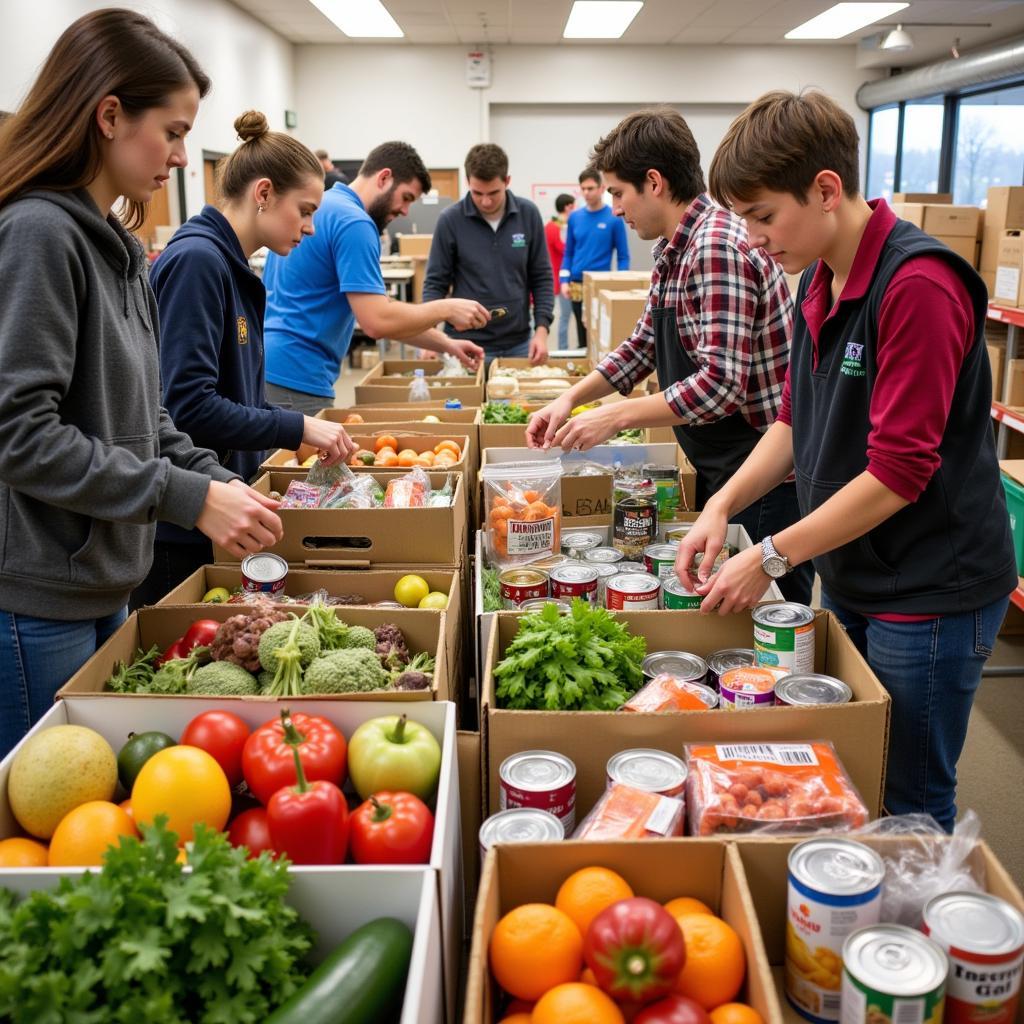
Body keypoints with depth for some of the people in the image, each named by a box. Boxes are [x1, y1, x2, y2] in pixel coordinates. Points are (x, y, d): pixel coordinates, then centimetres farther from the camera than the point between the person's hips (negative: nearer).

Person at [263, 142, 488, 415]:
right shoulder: (354, 222, -15)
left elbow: (378, 309, 18)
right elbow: (377, 320, -22)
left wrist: (445, 343, 13)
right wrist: (446, 309, -9)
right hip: (296, 379, -10)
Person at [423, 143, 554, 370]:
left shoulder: (528, 214, -3)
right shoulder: (450, 220, -8)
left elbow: (541, 277, 4)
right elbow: (435, 283, -3)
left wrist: (541, 328, -6)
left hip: (518, 343, 2)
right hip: (467, 344, -2)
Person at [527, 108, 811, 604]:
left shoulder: (718, 247, -23)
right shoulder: (675, 248, 8)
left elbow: (718, 384, -29)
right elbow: (643, 346, 18)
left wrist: (615, 417, -21)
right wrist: (571, 397, 7)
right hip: (718, 466, 10)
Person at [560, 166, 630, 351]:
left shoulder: (614, 218, -4)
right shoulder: (575, 217, 8)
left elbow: (623, 257, -3)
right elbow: (568, 253, 12)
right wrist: (564, 280, 0)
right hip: (577, 286, 4)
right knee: (583, 338, 12)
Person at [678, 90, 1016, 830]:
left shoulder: (919, 287, -22)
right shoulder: (817, 283, 5)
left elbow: (900, 470, -24)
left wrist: (771, 558, -18)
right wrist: (724, 505, -2)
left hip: (928, 593, -8)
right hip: (849, 576, 8)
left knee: (911, 810, 8)